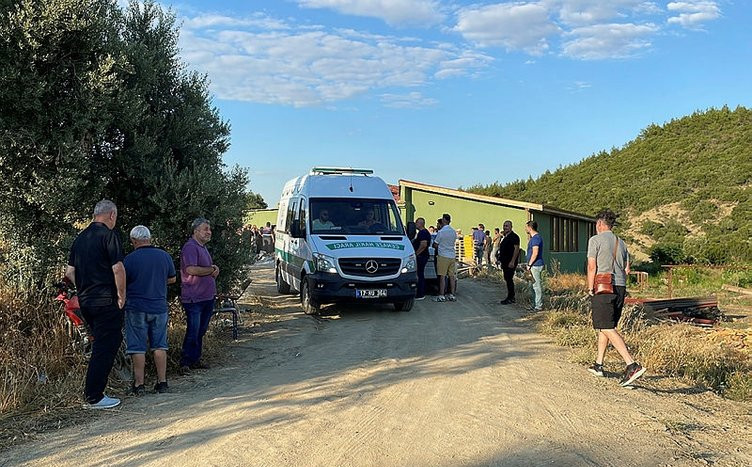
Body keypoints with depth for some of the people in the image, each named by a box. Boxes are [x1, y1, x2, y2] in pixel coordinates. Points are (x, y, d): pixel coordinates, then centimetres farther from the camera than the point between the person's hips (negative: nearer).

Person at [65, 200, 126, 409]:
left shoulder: (80, 238, 14)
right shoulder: (108, 235, -10)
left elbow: (69, 272, 16)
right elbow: (118, 268, -19)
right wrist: (122, 296, -9)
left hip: (85, 300, 8)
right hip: (106, 301, -8)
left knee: (102, 343, 21)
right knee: (105, 347, -2)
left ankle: (94, 392, 27)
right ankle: (93, 398, 1)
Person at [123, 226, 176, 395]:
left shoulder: (129, 259, -10)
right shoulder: (165, 256, 1)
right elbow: (172, 279, 15)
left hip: (136, 309, -3)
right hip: (159, 307, 3)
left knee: (137, 347, 4)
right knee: (160, 346, 10)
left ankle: (139, 384, 7)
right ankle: (162, 382, 13)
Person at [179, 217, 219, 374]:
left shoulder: (203, 247, 18)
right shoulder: (190, 247, -13)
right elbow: (191, 269, -26)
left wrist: (213, 272, 5)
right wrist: (211, 270, -12)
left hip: (207, 297, 9)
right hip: (194, 298, -9)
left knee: (201, 331, 14)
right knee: (193, 332, -7)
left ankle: (195, 360, 23)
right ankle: (185, 363, 2)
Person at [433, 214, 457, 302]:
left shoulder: (441, 232, -12)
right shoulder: (454, 232, 8)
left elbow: (435, 245, -6)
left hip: (443, 256, -6)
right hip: (452, 256, 6)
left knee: (442, 276, -3)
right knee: (452, 276, 8)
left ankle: (441, 296, -3)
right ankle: (452, 295, 12)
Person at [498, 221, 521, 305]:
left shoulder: (514, 236, -12)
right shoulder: (505, 237, 17)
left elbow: (516, 249, -18)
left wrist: (512, 261, -23)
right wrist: (500, 260, 20)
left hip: (510, 262, -9)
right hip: (505, 262, 10)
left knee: (509, 279, -8)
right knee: (507, 279, 11)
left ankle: (510, 298, -2)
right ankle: (511, 297, 18)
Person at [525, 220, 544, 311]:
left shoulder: (536, 238, -16)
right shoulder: (534, 237, 16)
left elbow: (535, 253, -22)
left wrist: (529, 264, -17)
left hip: (536, 265, -11)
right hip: (535, 265, 11)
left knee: (537, 285, -6)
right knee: (535, 286, 14)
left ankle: (539, 306, -2)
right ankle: (536, 305, 21)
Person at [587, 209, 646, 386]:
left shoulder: (595, 240, -3)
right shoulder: (621, 242, 16)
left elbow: (592, 266, -9)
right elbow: (627, 269, 13)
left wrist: (590, 288, -3)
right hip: (620, 288, 7)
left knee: (607, 329, -10)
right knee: (605, 326, 17)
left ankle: (632, 365, -22)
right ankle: (598, 365, 23)